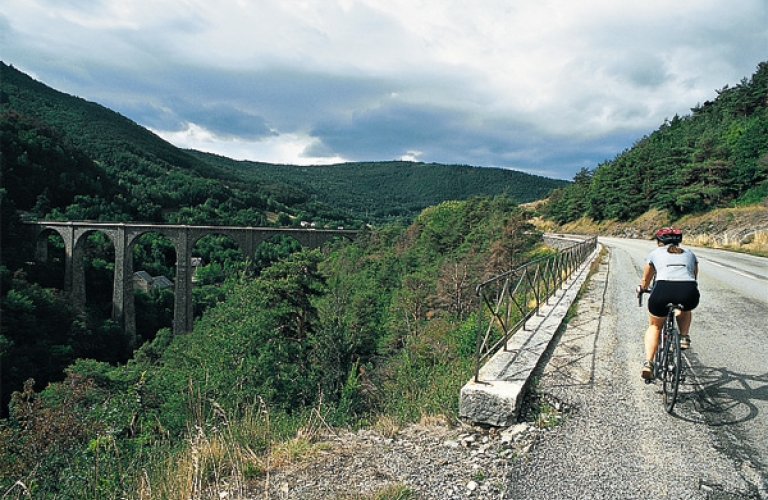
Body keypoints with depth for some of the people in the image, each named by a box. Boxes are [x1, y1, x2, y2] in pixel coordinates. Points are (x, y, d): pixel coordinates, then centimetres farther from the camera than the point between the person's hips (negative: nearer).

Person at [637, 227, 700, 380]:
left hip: (663, 290, -1)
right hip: (689, 292, 2)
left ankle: (648, 363, 7)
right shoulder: (689, 254, 30)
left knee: (654, 326, 23)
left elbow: (645, 280, 37)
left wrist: (641, 289, 59)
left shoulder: (655, 253, 25)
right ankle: (685, 337, 20)